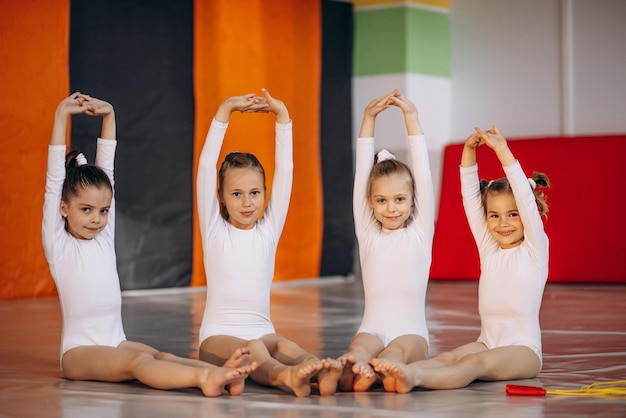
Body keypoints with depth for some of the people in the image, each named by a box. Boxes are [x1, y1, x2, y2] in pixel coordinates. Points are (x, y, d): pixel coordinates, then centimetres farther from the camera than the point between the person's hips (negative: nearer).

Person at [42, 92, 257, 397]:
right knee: (137, 361, -33)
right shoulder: (58, 244, -1)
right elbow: (55, 180, -8)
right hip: (80, 350, -5)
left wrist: (108, 116, 7)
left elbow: (105, 171, 10)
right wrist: (61, 117, -10)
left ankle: (222, 373, -53)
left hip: (115, 343, 5)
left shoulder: (105, 236, 13)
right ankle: (203, 378, -59)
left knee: (161, 356, -25)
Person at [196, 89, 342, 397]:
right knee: (252, 349, -36)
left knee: (283, 346, -33)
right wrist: (224, 111, -11)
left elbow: (284, 170, 3)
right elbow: (206, 167, -7)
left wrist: (282, 114, -3)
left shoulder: (268, 230, 9)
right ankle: (286, 376, -67)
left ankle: (322, 373, -63)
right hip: (218, 337, -2)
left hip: (261, 333, 2)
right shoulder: (215, 230, 3)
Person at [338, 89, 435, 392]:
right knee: (360, 348, -35)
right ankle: (351, 369, -66)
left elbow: (423, 174, 3)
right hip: (372, 330, 1)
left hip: (410, 333, -1)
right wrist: (368, 118, 1)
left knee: (396, 352, -36)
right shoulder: (367, 233, 13)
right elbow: (362, 173, 7)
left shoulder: (420, 233, 10)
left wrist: (411, 117, 0)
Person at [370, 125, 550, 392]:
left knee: (475, 363, -35)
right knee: (447, 357, -27)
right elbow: (470, 197, 8)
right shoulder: (488, 247, 14)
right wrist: (469, 150, -4)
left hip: (523, 350, -5)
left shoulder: (535, 248, 1)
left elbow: (527, 199, -13)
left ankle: (415, 377, -62)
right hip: (487, 343, 5)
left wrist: (503, 152, -20)